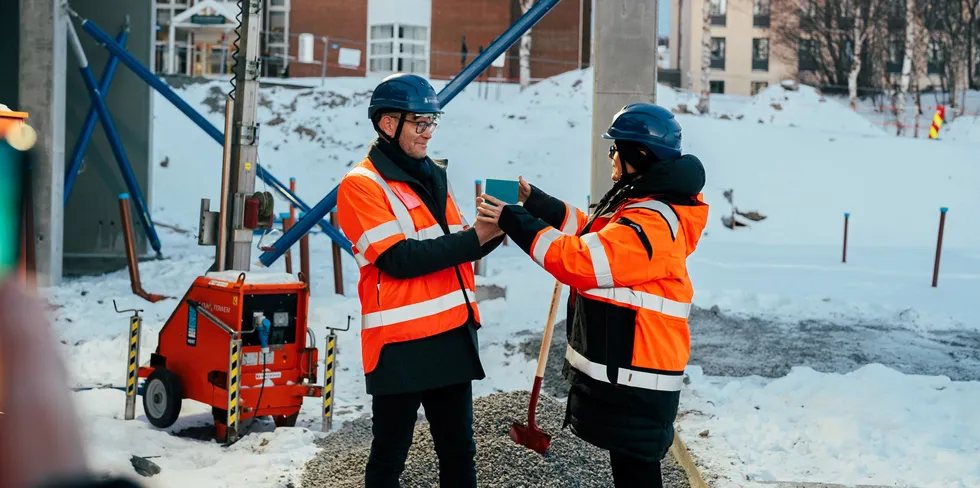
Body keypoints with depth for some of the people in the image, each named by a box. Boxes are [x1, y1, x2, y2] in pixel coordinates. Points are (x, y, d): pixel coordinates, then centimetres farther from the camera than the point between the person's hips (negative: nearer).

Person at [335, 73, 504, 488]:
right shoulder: (361, 184, -8)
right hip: (400, 343, -7)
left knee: (459, 452, 12)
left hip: (453, 336, 7)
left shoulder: (434, 176, 15)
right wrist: (475, 236, -19)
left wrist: (493, 232, -5)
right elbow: (398, 259, -18)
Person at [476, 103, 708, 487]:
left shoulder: (652, 222, -23)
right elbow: (594, 235, 18)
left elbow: (582, 260, -27)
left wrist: (517, 224, -21)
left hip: (634, 379, -11)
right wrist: (537, 204, 9)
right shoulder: (642, 204, 12)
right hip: (623, 368, 11)